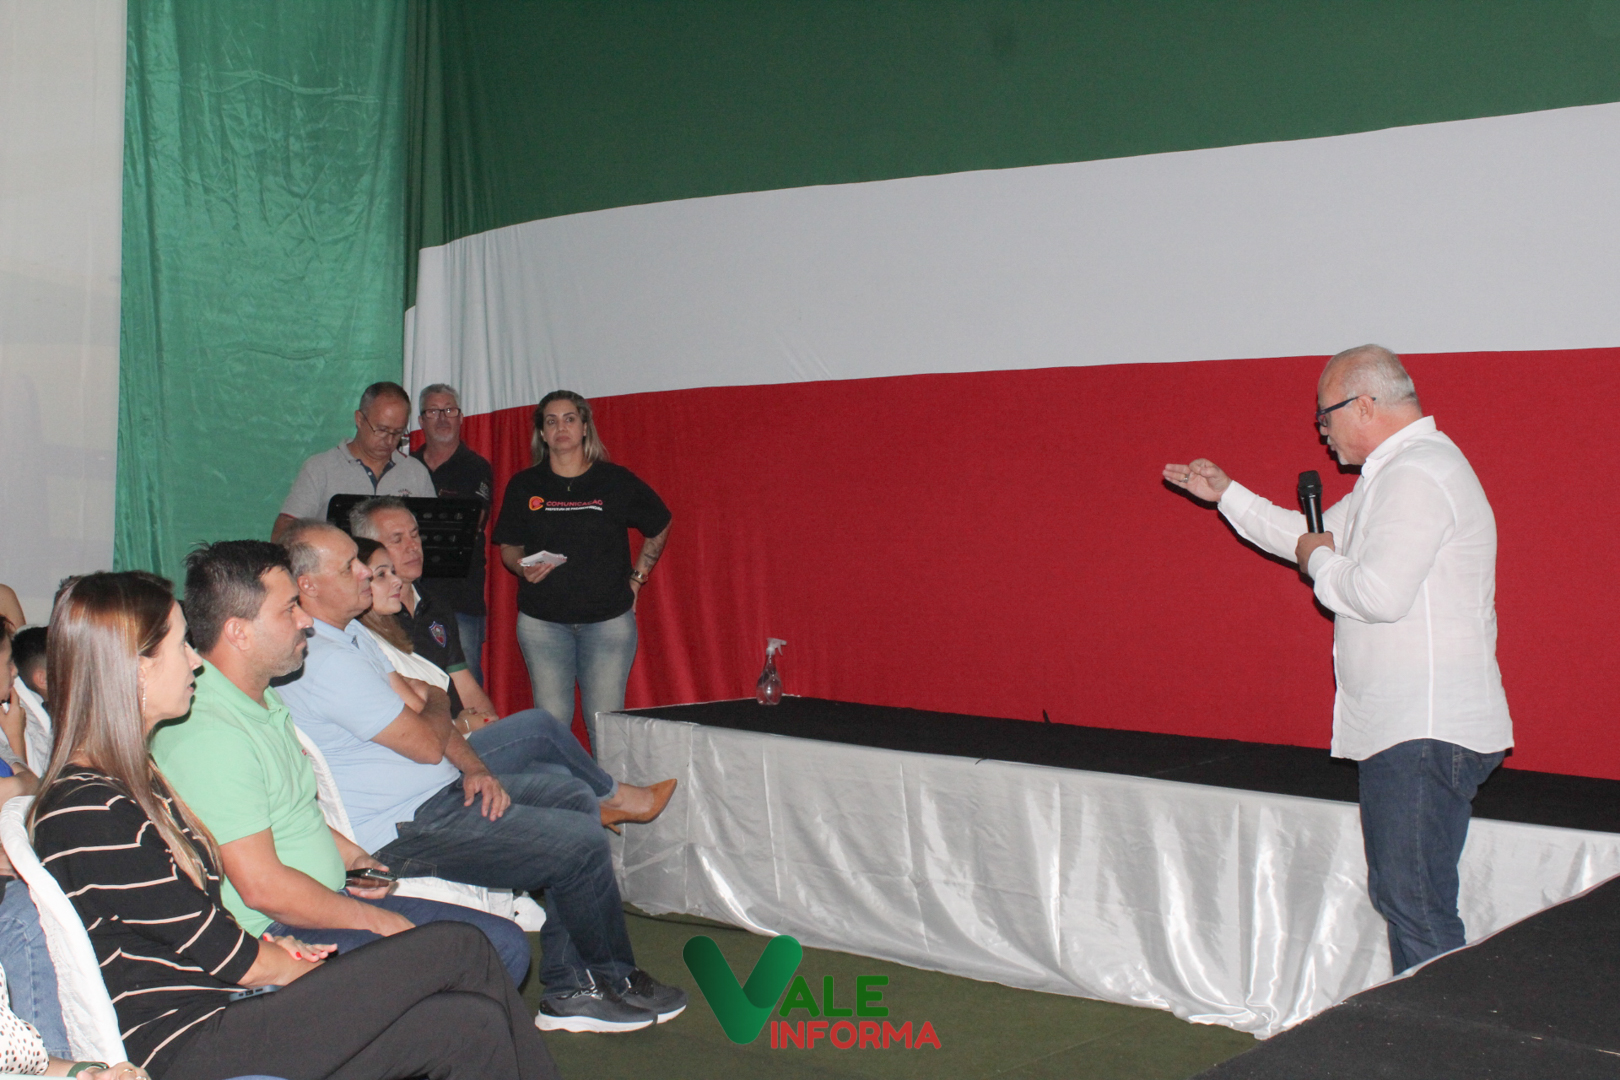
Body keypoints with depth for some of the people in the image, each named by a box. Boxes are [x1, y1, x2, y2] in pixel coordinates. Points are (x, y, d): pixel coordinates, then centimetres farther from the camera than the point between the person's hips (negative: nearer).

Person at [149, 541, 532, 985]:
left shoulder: (265, 701, 13)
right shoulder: (206, 735, -22)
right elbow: (263, 887, -22)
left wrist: (350, 855, 13)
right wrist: (376, 920, -14)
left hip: (330, 900, 10)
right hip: (272, 937, -10)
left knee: (506, 943, 2)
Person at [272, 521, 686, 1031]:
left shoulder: (351, 634, 12)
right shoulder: (323, 662, -22)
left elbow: (424, 702, 13)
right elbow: (427, 744, -19)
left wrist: (475, 769, -3)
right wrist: (436, 704, 3)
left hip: (443, 787, 11)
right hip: (404, 828, -11)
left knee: (575, 797, 10)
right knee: (582, 841, -13)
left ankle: (568, 988, 8)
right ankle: (614, 979, 13)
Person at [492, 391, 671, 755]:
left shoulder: (616, 481, 3)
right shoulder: (524, 486, 6)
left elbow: (659, 528, 16)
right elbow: (508, 548, 12)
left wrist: (636, 578, 11)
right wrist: (523, 569, -9)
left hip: (608, 619, -1)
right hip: (542, 621, 1)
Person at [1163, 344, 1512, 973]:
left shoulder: (1416, 476, -16)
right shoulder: (1395, 472, 19)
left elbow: (1380, 594, -26)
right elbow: (1320, 539, 31)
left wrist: (1319, 562, -6)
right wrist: (1226, 495, 30)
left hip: (1424, 733, -11)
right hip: (1402, 730, 11)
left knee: (1416, 906, -9)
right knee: (1398, 894, 14)